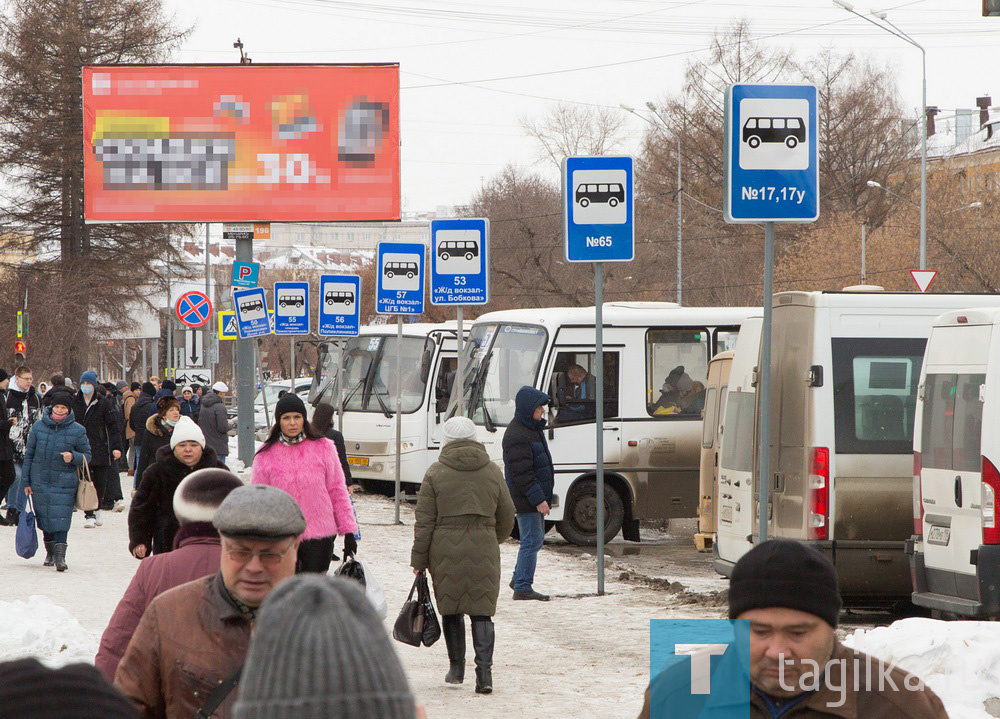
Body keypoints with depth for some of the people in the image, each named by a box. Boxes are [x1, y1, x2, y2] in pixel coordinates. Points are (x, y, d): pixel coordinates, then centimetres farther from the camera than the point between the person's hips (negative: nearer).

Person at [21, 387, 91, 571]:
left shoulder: (78, 430, -3)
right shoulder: (38, 427, 1)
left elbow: (87, 456, 5)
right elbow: (29, 454, 8)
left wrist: (73, 457, -18)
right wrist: (26, 481, 7)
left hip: (65, 482, -2)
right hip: (40, 481, 2)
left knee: (61, 518, -12)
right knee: (44, 517, 10)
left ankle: (60, 556, -12)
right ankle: (50, 552, 26)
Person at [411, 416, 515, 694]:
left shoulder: (436, 473, -2)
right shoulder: (492, 472, 5)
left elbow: (424, 521, -3)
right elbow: (507, 517, 12)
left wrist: (419, 559, 3)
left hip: (446, 551, -1)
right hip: (484, 551, 1)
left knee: (451, 609, 13)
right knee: (481, 611, 1)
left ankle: (456, 667, 20)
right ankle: (484, 673, -9)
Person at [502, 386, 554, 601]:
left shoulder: (532, 429, 15)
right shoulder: (517, 436, -20)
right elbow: (521, 473, -23)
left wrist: (543, 496, 23)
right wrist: (538, 499, -23)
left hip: (536, 497, 11)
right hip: (526, 499, -11)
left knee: (536, 538, 17)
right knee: (531, 540, -8)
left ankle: (519, 579, 28)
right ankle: (523, 587, -3)